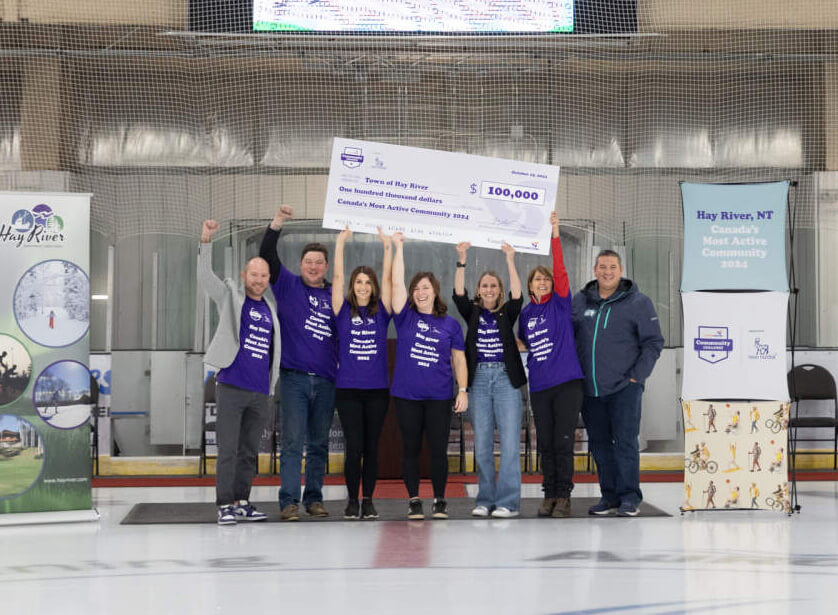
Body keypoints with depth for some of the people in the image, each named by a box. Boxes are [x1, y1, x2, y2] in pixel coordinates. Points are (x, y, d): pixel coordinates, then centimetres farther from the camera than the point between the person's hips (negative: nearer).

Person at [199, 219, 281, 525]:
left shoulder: (271, 305, 15)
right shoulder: (230, 297, 4)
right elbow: (205, 276, -8)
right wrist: (206, 241, -19)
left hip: (260, 391, 4)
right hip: (232, 387, -4)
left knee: (249, 451, 9)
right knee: (228, 449, -5)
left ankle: (242, 503, 17)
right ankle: (225, 506, -1)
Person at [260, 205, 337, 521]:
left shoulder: (335, 296, 11)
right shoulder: (288, 286, 5)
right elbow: (267, 256, -7)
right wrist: (276, 224, -21)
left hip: (326, 380, 3)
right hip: (294, 377, -3)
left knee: (319, 444, 8)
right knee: (292, 441, -6)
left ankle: (314, 498, 17)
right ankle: (288, 501, -4)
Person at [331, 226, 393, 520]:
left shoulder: (381, 312, 7)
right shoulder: (343, 311, 4)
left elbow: (388, 279, 1)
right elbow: (337, 277, -2)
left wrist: (388, 246, -4)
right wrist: (341, 242, -5)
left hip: (377, 389, 2)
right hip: (348, 389, -1)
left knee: (372, 447, 5)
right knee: (354, 446, -4)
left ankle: (368, 500, 14)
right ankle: (352, 499, 9)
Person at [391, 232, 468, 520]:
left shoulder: (450, 324, 7)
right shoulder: (405, 317, 5)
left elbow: (459, 360, 9)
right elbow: (397, 283, -4)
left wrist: (463, 390, 0)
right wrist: (398, 248, -5)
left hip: (439, 398, 0)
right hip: (407, 396, 0)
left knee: (439, 450, 1)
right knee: (410, 449, 5)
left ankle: (440, 502, 12)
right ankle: (414, 501, 14)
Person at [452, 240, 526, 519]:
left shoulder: (507, 313, 9)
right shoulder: (472, 313, 12)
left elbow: (517, 297, -9)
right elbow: (458, 294, -3)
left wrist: (510, 261, -16)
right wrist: (461, 260, -13)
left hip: (506, 378, -1)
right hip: (479, 378, 1)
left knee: (509, 441, -7)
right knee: (481, 443, 3)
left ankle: (508, 501, -5)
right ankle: (485, 500, 9)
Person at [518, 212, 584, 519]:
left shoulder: (561, 303, 0)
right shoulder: (525, 313, 11)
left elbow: (561, 270, -14)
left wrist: (555, 234, -22)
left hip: (567, 383, -4)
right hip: (539, 387, 4)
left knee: (563, 442, -4)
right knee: (545, 444, 6)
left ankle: (564, 496, 3)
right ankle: (549, 495, 14)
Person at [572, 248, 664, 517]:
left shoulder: (638, 302, 0)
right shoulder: (580, 301, 9)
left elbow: (653, 342, 1)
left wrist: (637, 375, -7)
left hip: (624, 387, -4)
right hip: (589, 390, 4)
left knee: (625, 441, -7)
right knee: (600, 443, 8)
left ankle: (629, 497, 0)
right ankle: (609, 495, 16)